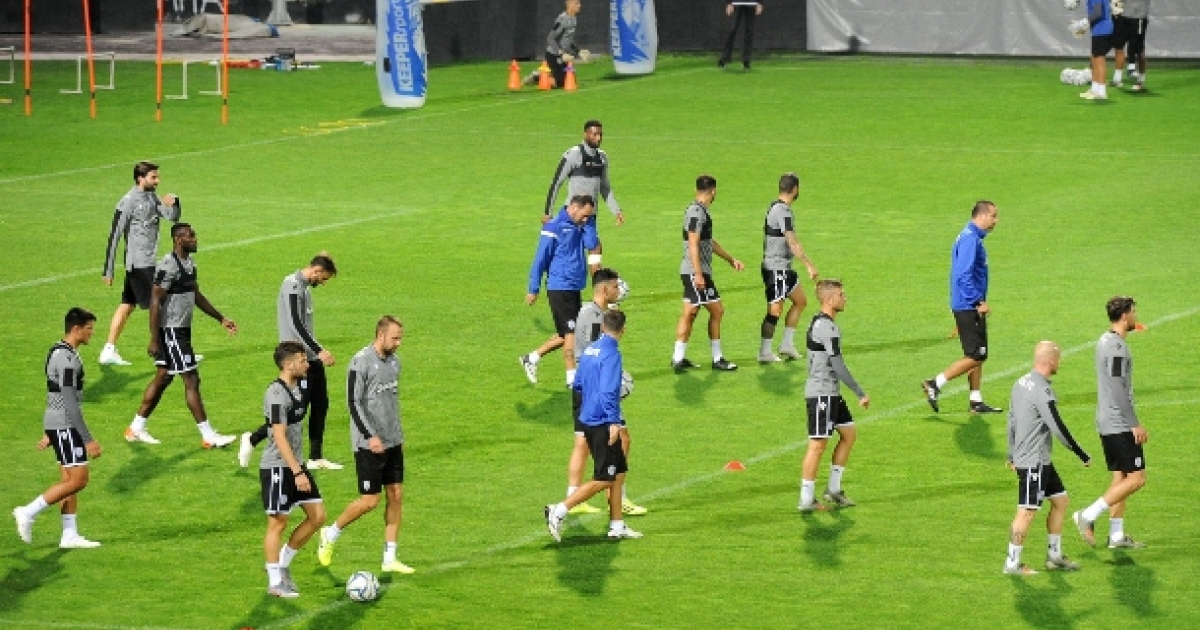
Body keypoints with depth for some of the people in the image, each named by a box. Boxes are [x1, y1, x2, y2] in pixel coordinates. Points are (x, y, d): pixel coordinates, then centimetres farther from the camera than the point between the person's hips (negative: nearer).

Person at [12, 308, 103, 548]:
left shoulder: (59, 352, 14)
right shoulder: (67, 358, -19)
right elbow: (70, 403, -22)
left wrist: (50, 434, 25)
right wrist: (88, 440, -21)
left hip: (56, 426, 10)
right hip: (65, 426, -10)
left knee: (71, 481, 10)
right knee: (77, 480, -7)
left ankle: (70, 536, 11)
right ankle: (28, 513, -4)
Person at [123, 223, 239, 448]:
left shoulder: (189, 263, 11)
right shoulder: (168, 266, -19)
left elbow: (196, 296, 23)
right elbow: (155, 302, -20)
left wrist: (221, 319, 22)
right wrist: (154, 340, -22)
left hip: (182, 329, 10)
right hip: (171, 330, -10)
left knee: (163, 378, 14)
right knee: (192, 381, -7)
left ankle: (136, 428, 22)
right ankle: (208, 436, -3)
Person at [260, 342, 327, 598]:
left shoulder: (296, 387, 11)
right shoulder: (277, 394, -19)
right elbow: (280, 437, -24)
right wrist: (297, 473, -27)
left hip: (296, 464, 9)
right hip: (277, 468, -9)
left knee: (317, 515, 7)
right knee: (278, 522, -1)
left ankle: (283, 563, 20)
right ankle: (275, 582, 8)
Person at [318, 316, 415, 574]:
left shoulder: (394, 361, 10)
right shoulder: (361, 362, -14)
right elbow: (353, 403, -16)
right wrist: (370, 436, -21)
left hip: (393, 443, 8)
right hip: (369, 444, -8)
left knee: (396, 496, 4)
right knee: (369, 500, -6)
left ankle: (390, 559, 8)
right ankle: (331, 534, 18)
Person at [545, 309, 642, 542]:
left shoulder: (590, 350, 9)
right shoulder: (611, 354, -17)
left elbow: (577, 385, 17)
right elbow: (608, 391, -24)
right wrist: (614, 422, -24)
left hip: (588, 420, 9)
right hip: (603, 423, -9)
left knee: (619, 473, 15)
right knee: (604, 479, -5)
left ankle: (617, 525, 18)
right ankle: (559, 511, -10)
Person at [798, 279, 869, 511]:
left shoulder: (818, 323, 13)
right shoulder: (827, 328, -19)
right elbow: (838, 366, -21)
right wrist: (860, 394, -16)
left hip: (831, 393, 10)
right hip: (821, 394, -10)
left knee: (849, 433, 14)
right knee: (818, 444, -5)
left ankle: (833, 489, 19)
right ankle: (807, 500, -1)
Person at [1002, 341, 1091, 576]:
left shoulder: (1021, 383, 9)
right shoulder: (1042, 391, -20)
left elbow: (1012, 420, 17)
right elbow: (1058, 428, -20)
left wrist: (1012, 455, 26)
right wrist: (1082, 455, -12)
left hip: (1041, 460, 10)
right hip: (1033, 462, -10)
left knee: (1060, 500, 16)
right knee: (1027, 511, -3)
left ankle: (1054, 556, 22)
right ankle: (1012, 563, 3)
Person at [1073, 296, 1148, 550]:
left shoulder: (1105, 341, 13)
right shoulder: (1117, 347, -18)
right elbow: (1119, 391, -22)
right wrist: (1135, 424, -18)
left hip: (1107, 422, 10)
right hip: (1120, 424, -10)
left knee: (1119, 478, 12)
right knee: (1136, 478, -7)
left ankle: (1116, 535, 13)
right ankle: (1088, 516, -9)